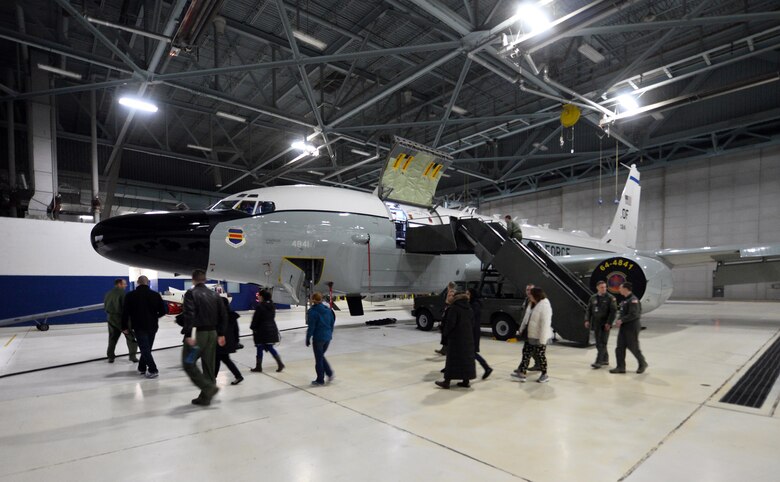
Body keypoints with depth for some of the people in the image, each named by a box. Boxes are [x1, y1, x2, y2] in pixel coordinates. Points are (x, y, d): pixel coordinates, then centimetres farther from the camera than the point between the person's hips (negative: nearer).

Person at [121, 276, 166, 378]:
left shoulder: (130, 295, -5)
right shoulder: (155, 295, 0)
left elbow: (125, 313, -5)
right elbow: (163, 311, -1)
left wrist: (124, 327, 4)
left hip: (139, 327, -3)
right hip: (152, 326, 3)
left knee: (144, 348, -1)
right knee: (147, 348, 17)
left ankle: (153, 370, -8)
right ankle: (142, 368, 27)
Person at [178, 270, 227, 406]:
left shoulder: (191, 293, -7)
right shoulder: (214, 295, 11)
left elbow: (189, 314, -21)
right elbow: (223, 315, 10)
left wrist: (188, 335, -22)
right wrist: (221, 334, 14)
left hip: (197, 333, -6)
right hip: (212, 333, 6)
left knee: (188, 364, 3)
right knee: (209, 365, 12)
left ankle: (209, 387, -7)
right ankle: (205, 397, 18)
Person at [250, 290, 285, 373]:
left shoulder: (260, 306, -15)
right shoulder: (271, 306, 8)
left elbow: (255, 319, -13)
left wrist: (253, 328, 0)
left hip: (261, 330, -7)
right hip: (272, 329, 7)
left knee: (260, 348, 5)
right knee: (270, 347, 12)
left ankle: (258, 367, 14)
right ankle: (280, 363, 3)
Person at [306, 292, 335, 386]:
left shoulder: (313, 311, -14)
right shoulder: (328, 309, 5)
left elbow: (311, 327, -15)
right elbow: (332, 322, 10)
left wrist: (308, 339, -5)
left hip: (318, 338, -6)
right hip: (328, 337, 6)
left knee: (318, 359, 7)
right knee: (321, 356, 24)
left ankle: (320, 380, 17)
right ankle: (329, 373, 14)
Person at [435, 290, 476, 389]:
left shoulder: (453, 308, -14)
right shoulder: (469, 309, 10)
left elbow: (450, 323, -17)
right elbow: (472, 324, 12)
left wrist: (446, 332, -2)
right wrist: (469, 333, 16)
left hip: (455, 338, -7)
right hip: (468, 338, 7)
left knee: (452, 359, -2)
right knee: (467, 357, 12)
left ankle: (447, 381, 4)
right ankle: (466, 381, 17)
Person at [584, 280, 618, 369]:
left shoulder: (610, 298, -4)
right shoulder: (593, 298, 9)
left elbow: (613, 311, -9)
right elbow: (588, 310, 10)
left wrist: (609, 323, -17)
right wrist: (587, 320, -2)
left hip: (605, 325, -5)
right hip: (596, 324, 5)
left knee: (602, 343, -7)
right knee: (598, 343, 10)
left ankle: (598, 362, -8)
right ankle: (605, 359, 25)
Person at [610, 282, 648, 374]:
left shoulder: (633, 300, -16)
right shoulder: (625, 300, 14)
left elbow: (633, 315, -24)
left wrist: (622, 320, -20)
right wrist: (619, 320, 5)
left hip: (632, 328, -9)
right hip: (624, 327, 9)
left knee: (633, 348, 3)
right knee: (620, 348, 4)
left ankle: (643, 364, 26)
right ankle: (621, 367, 8)